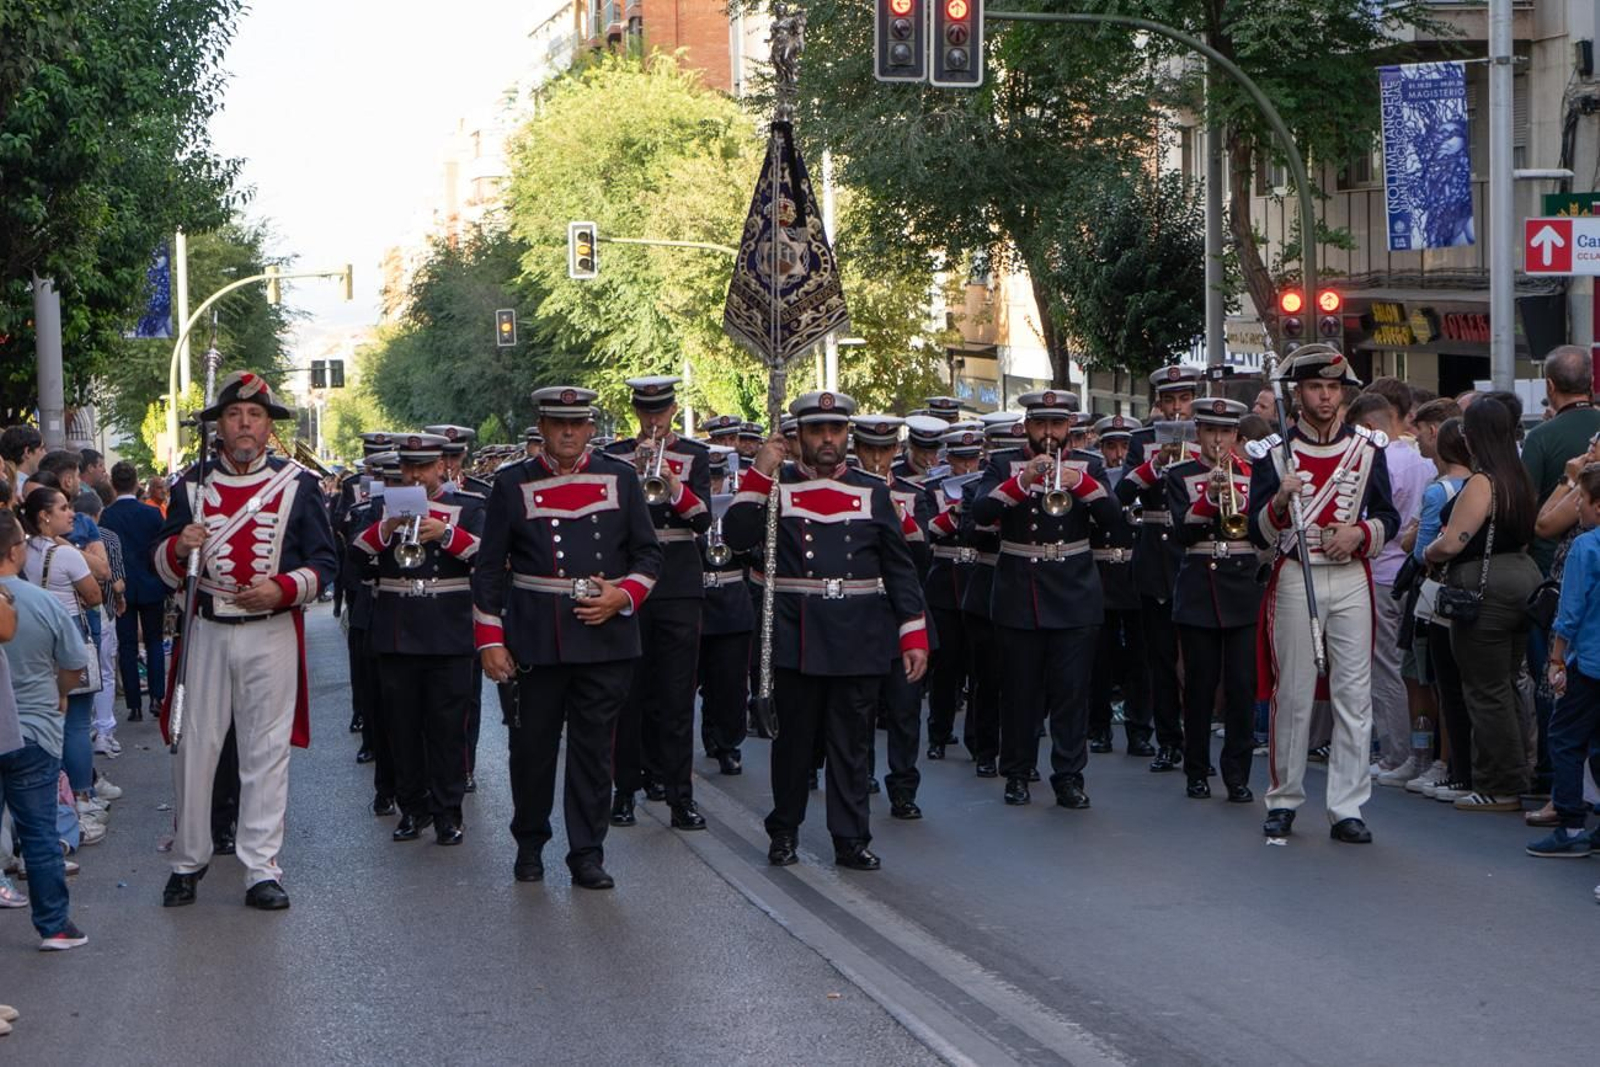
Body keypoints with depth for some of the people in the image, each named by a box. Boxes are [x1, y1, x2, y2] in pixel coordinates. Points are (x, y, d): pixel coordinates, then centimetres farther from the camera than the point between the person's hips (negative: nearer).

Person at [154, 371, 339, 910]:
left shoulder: (296, 483, 2)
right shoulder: (192, 483, 7)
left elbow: (325, 562, 2)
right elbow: (163, 564, 11)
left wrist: (282, 588, -16)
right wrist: (179, 547, -12)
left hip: (272, 632, -2)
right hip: (207, 630, 2)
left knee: (266, 750, 1)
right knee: (194, 745, 4)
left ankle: (262, 869, 6)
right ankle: (188, 860, 17)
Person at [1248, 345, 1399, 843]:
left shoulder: (1368, 448, 8)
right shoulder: (1274, 452, 2)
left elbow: (1389, 518, 10)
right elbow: (1258, 532, -1)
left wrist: (1359, 532, -10)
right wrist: (1280, 500, -20)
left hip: (1352, 581, 2)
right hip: (1295, 580, -1)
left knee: (1354, 695, -2)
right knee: (1293, 694, 1)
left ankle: (1346, 808, 2)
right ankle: (1284, 800, 14)